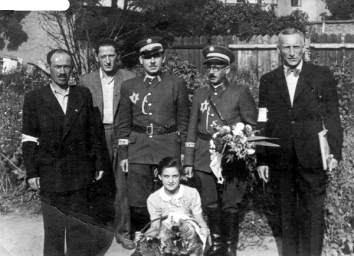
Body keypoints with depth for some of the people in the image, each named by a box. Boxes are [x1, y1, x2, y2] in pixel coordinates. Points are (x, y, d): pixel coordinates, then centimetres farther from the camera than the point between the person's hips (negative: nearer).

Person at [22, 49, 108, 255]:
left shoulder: (84, 95, 6)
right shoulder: (35, 98, 2)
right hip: (50, 174, -1)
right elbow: (29, 139, 1)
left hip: (80, 174, 1)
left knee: (80, 225, 7)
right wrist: (32, 172, -4)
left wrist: (99, 163, 5)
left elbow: (93, 132, 8)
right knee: (53, 227, 8)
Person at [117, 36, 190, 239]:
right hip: (138, 148, 2)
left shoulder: (177, 84, 3)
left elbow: (183, 121, 5)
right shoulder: (129, 86, 7)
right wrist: (123, 154, 5)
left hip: (168, 148, -1)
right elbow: (124, 123, 10)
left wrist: (183, 153, 0)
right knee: (138, 203, 1)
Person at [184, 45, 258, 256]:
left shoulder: (241, 92, 0)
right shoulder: (200, 94, 11)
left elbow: (252, 126, 2)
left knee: (230, 206, 0)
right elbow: (193, 128, 12)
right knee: (210, 205, 8)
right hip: (204, 160, 4)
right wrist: (189, 161, 8)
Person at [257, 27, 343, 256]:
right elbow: (263, 123, 7)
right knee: (287, 214, 11)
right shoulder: (268, 80, 9)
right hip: (281, 160, 2)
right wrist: (262, 159, 5)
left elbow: (332, 116, 3)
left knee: (313, 214, 2)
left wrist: (335, 151, -4)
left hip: (313, 159, -2)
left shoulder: (322, 76, 4)